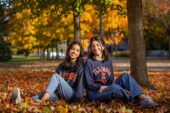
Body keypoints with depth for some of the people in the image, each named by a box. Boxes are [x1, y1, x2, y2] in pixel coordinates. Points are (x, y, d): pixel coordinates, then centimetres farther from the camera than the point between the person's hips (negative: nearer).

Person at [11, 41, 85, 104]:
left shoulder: (80, 67, 0)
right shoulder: (61, 66, 13)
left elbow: (80, 85, -8)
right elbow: (54, 83, 8)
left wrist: (76, 101, -19)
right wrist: (46, 92, -10)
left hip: (72, 95, -5)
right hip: (59, 94, 5)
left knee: (56, 76, -27)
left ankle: (41, 102, -45)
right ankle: (21, 101, -51)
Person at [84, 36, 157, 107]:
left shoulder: (108, 61, 13)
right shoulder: (89, 62, -2)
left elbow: (111, 80, 8)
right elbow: (89, 83, -6)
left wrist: (105, 87, -13)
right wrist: (101, 87, -20)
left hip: (108, 89, 5)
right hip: (95, 93, -5)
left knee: (125, 76, -20)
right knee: (115, 87, -37)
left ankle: (143, 97, -39)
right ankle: (134, 100, -18)